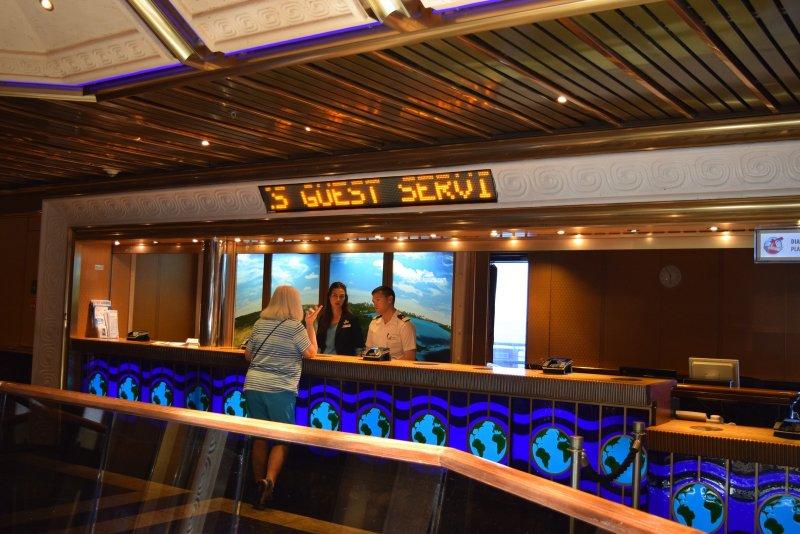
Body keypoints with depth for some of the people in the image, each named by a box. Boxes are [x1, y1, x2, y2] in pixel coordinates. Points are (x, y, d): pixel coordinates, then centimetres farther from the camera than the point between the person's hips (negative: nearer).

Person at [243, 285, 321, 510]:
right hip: (280, 389, -4)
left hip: (254, 386, 5)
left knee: (260, 437, 14)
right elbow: (311, 353, 2)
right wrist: (310, 325, 8)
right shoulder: (296, 326, -6)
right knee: (282, 439, 6)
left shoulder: (260, 324, 10)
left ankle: (259, 484, 19)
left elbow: (248, 355, 17)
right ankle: (269, 480, -14)